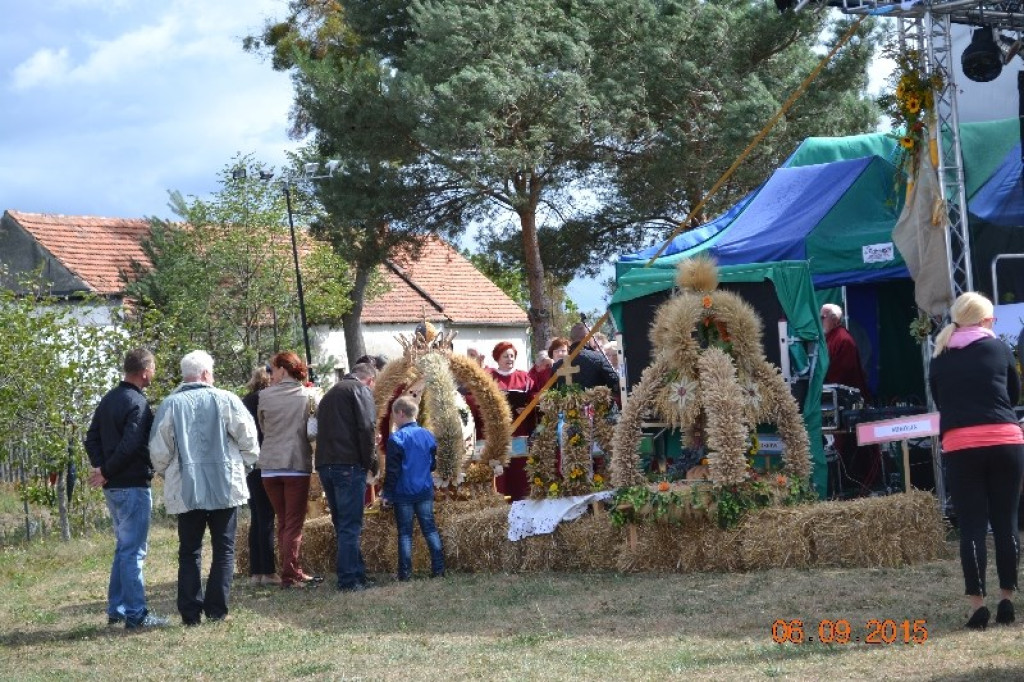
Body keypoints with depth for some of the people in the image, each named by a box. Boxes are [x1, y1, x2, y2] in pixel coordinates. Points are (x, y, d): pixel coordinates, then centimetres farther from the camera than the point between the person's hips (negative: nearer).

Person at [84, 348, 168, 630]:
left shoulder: (109, 399, 12)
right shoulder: (138, 403, -17)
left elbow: (92, 438, 12)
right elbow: (130, 446, -24)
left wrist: (101, 467, 1)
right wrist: (106, 473, -13)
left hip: (113, 487, 9)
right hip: (133, 485, -9)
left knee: (123, 547, 18)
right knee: (133, 551, -5)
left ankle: (116, 609, 21)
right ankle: (136, 614, -3)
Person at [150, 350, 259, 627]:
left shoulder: (170, 405, -2)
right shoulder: (225, 400, -5)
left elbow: (158, 451, 0)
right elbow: (249, 439, -2)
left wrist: (167, 473, 19)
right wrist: (245, 464, 16)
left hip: (186, 490, 1)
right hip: (225, 487, -1)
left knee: (189, 552, 9)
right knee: (224, 549, 7)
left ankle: (191, 612, 5)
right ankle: (216, 610, 3)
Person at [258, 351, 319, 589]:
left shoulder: (265, 396, -1)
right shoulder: (308, 396, -3)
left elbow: (262, 426, 9)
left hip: (270, 466, 2)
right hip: (298, 464, -2)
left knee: (283, 521, 14)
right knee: (294, 523, 2)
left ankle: (291, 570, 18)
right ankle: (289, 574, -4)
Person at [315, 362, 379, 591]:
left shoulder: (331, 393, 26)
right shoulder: (361, 390, 0)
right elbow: (366, 427, -12)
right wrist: (371, 463, -5)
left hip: (325, 464, 8)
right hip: (349, 465, -8)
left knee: (344, 523, 13)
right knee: (350, 525, -5)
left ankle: (357, 575, 17)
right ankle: (349, 579, -7)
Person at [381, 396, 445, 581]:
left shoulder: (396, 439, -12)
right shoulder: (428, 436, 5)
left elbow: (392, 470, -14)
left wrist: (387, 493, -7)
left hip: (403, 493, -4)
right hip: (425, 491, 4)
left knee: (405, 532, 1)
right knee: (430, 529, 9)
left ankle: (405, 573, 0)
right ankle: (438, 569, 7)